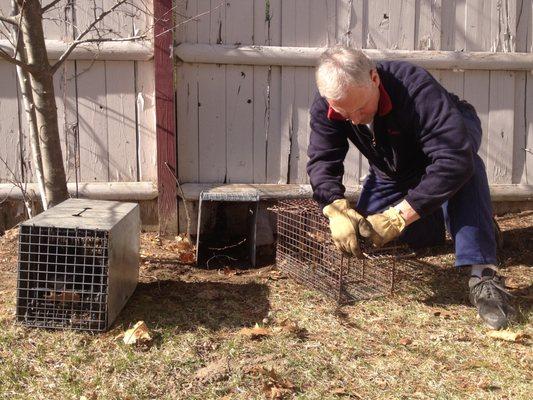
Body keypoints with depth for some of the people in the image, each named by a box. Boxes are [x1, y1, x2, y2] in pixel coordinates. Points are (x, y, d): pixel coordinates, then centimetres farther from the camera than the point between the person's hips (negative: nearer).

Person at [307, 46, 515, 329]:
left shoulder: (415, 88, -42)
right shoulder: (324, 108, -26)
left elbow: (456, 159, -50)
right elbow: (321, 161, -26)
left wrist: (400, 215, -52)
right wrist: (336, 210, -46)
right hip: (392, 172, 5)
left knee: (464, 165, -40)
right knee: (361, 231, -6)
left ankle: (483, 275, -38)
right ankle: (435, 223, 19)